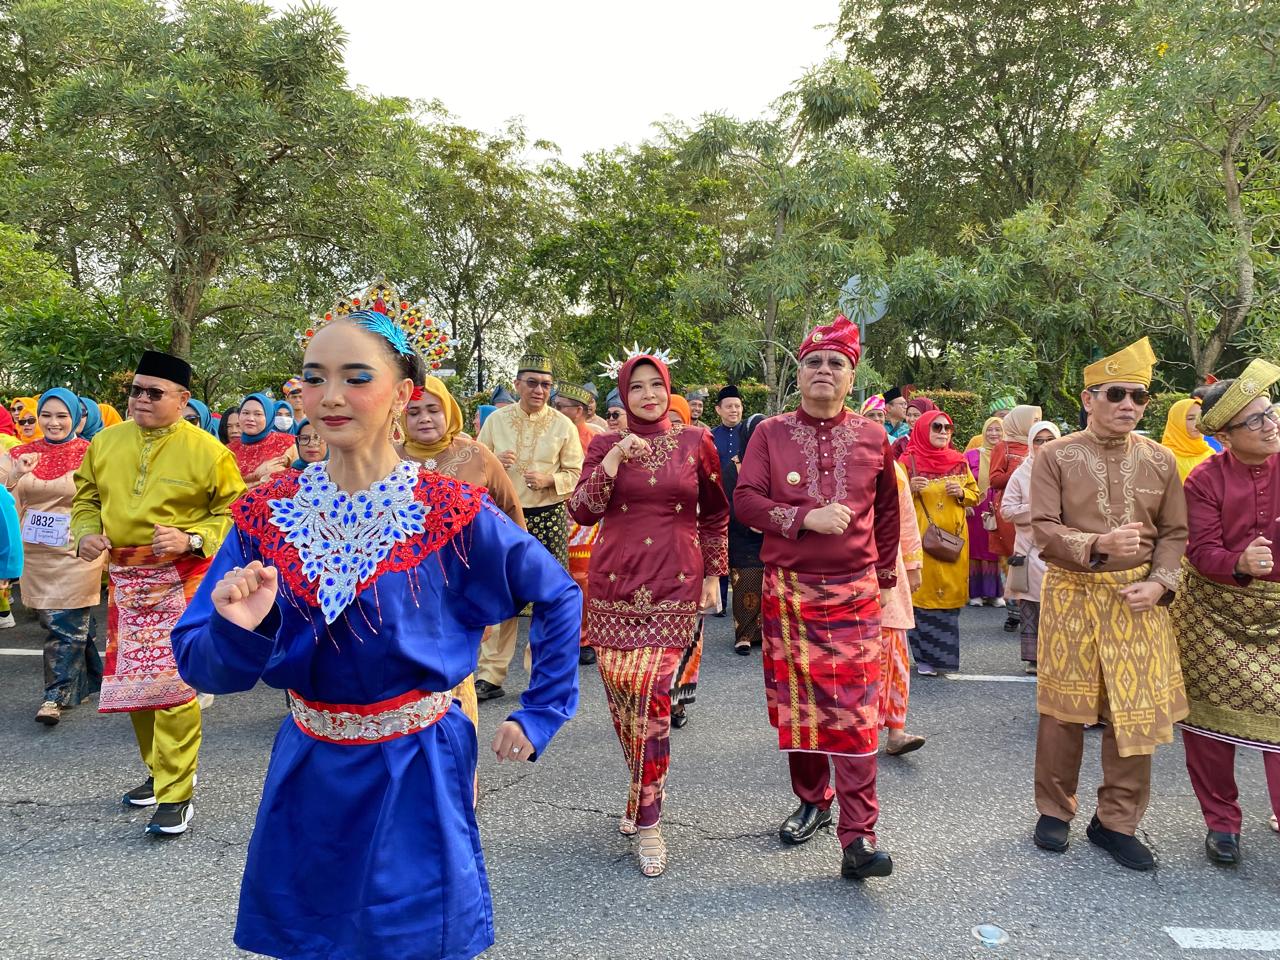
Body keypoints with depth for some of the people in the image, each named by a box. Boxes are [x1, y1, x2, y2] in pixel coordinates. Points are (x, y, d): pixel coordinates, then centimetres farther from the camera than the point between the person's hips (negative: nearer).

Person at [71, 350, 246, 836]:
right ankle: (159, 770, 33)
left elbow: (234, 511, -5)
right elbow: (86, 496, 18)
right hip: (124, 579, 6)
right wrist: (86, 533, 0)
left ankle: (175, 792, 5)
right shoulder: (105, 443, 7)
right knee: (132, 681, 14)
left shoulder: (207, 451, -8)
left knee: (173, 683, -7)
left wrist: (192, 539, -18)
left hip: (180, 580, -5)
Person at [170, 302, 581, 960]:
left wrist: (539, 713, -4)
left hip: (416, 779, -3)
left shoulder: (453, 513, -14)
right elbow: (201, 666, -5)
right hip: (307, 779, 3)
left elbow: (558, 598, -3)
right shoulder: (268, 515, -6)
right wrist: (238, 630, -26)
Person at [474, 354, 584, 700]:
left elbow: (575, 473, 2)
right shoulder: (496, 419, 6)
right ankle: (491, 674, 9)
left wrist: (549, 480, -17)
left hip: (549, 518, -1)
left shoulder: (563, 425, 2)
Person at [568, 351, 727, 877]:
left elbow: (715, 512, 14)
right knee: (620, 690, 5)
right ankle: (644, 792, 30)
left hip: (674, 583, -2)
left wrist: (713, 574, 12)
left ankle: (647, 821, 3)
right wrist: (615, 459, -14)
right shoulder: (605, 445, 6)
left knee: (652, 694, -11)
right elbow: (581, 511, -4)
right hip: (615, 582, 2)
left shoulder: (695, 441, 5)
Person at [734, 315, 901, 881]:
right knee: (796, 702, 9)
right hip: (788, 588, 1)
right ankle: (811, 801, 29)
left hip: (854, 590, 0)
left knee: (854, 711, -5)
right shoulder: (771, 433, 3)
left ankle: (858, 838, 0)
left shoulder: (872, 439, 7)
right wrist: (807, 518, -17)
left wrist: (885, 576, 16)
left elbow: (887, 513, 17)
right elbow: (745, 500, -6)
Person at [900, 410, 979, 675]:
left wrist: (962, 493, -4)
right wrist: (911, 489, -18)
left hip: (954, 539, 4)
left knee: (950, 595, 6)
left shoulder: (959, 461, 10)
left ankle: (944, 655, 19)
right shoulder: (908, 461, -2)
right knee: (923, 595, -3)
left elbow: (975, 494, 17)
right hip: (921, 540, -4)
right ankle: (925, 657, 7)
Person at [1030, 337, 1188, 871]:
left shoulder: (1159, 460, 5)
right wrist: (1099, 544, -24)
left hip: (1138, 598, 3)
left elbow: (1175, 534, 6)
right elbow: (1043, 528, -9)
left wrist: (1158, 583, -9)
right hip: (1072, 596, -3)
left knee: (1138, 710, 6)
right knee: (1065, 709, 6)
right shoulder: (1055, 456, -4)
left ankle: (1117, 821, 23)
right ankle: (1055, 810, 25)